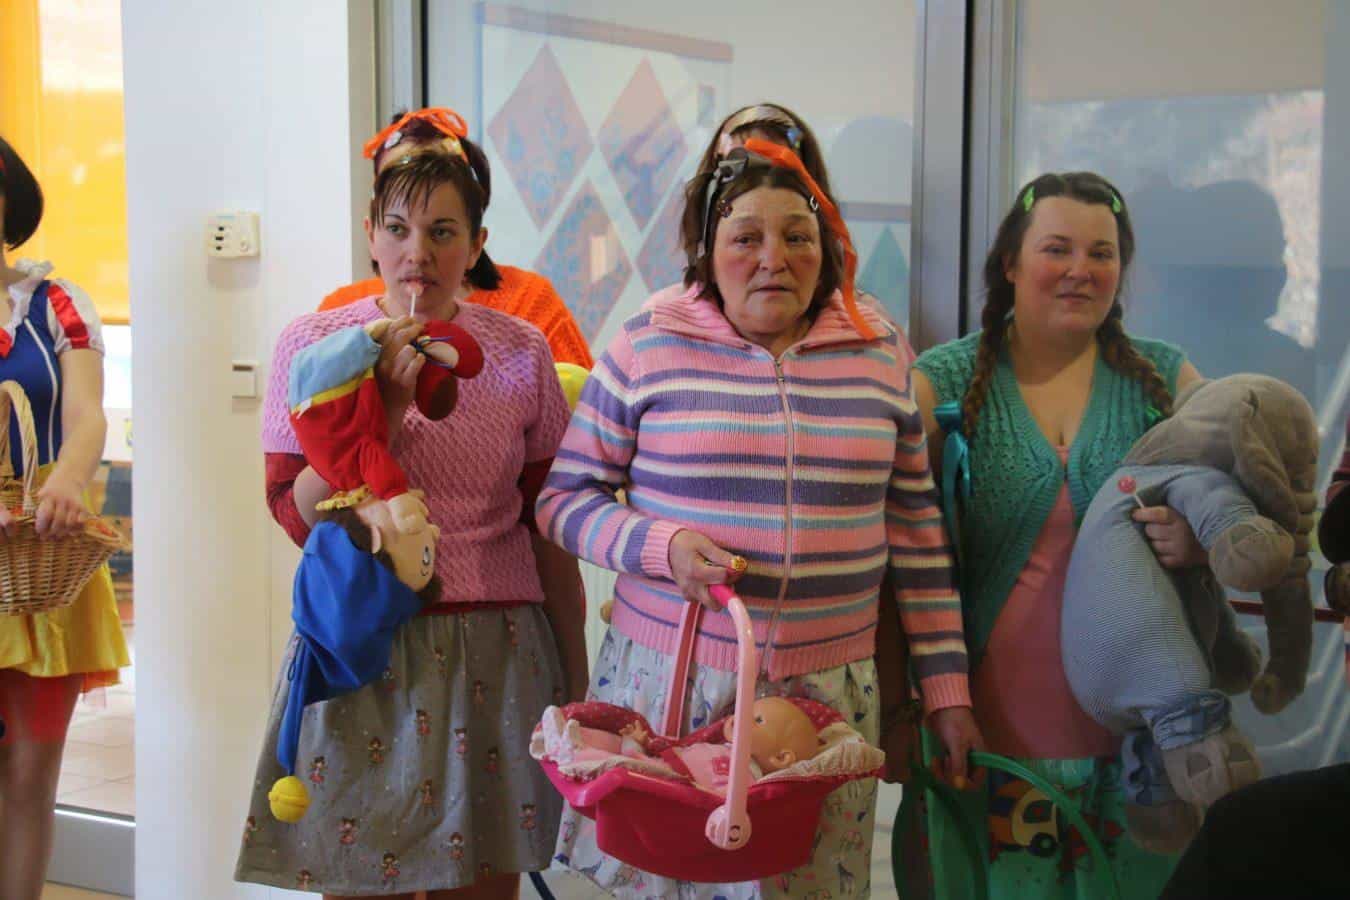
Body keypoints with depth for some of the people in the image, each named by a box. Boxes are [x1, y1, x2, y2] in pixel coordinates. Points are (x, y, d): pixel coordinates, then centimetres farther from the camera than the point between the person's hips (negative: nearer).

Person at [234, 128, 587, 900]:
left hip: (495, 653, 1)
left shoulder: (521, 353, 3)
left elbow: (548, 529, 7)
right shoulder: (314, 344, 0)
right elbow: (298, 515, -8)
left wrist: (576, 677, 8)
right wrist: (388, 404, -16)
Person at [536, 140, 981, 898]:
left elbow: (917, 530, 9)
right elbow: (566, 497, 3)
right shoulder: (647, 348, -1)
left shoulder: (880, 355, 5)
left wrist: (947, 689, 7)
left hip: (829, 686, 2)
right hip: (669, 676, -1)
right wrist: (662, 547, -16)